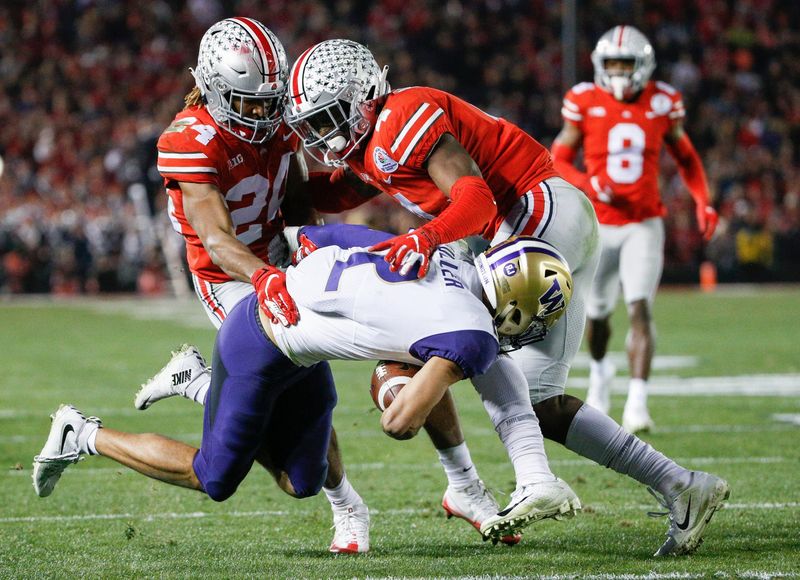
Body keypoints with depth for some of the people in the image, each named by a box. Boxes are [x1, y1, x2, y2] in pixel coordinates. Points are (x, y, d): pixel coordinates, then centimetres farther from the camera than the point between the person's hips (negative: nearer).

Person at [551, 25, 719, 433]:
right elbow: (559, 160, 1)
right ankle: (599, 369, 47)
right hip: (599, 225, 1)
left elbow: (685, 157, 12)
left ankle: (637, 404, -18)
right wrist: (588, 184, -19)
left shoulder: (663, 103, -3)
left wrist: (703, 200, -1)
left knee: (640, 311, -15)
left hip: (644, 224, 0)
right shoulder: (585, 102, -7)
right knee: (598, 313, 15)